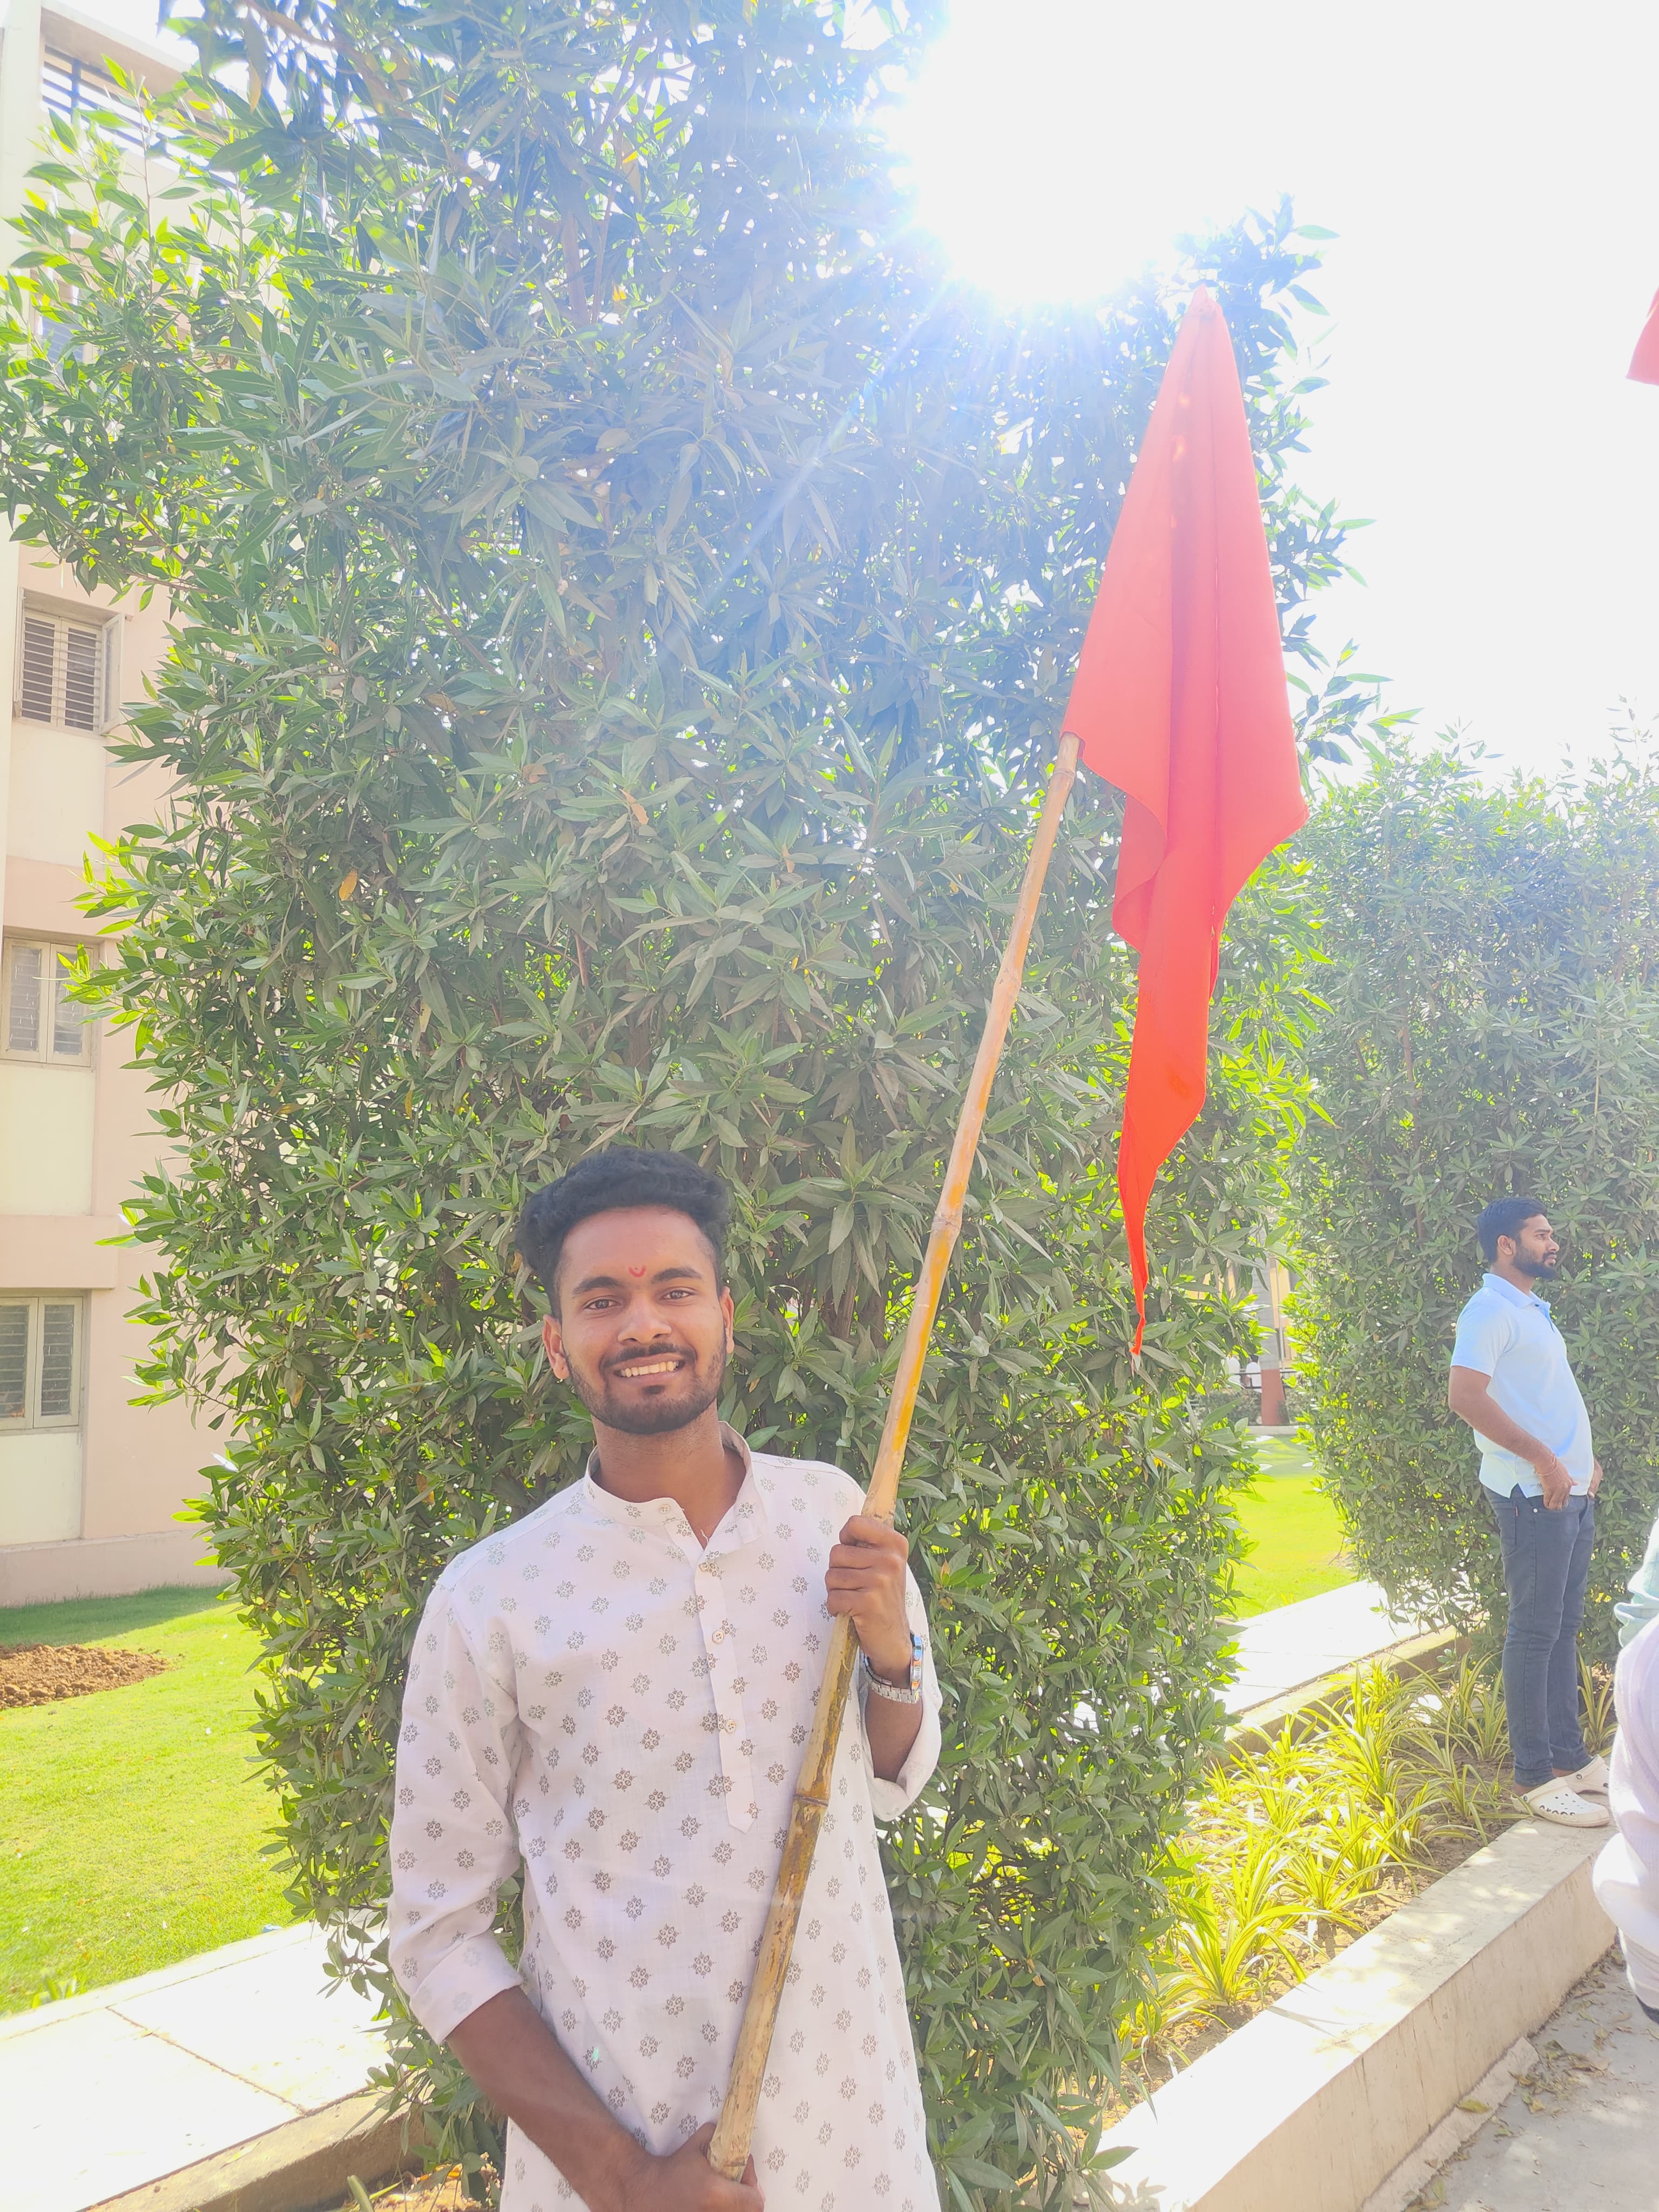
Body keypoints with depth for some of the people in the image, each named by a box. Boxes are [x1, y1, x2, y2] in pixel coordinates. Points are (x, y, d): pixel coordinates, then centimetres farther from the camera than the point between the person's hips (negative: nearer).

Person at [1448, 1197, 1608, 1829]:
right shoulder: (1490, 1310, -12)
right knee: (1535, 1631, -3)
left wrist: (1585, 1456, 11)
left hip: (1572, 1492, 9)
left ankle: (1571, 1757, 24)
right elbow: (1465, 1396, -24)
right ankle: (1536, 1777, 4)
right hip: (1534, 1494, -9)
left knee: (1564, 1627, 15)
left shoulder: (1533, 1311, 18)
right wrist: (1542, 1459, -22)